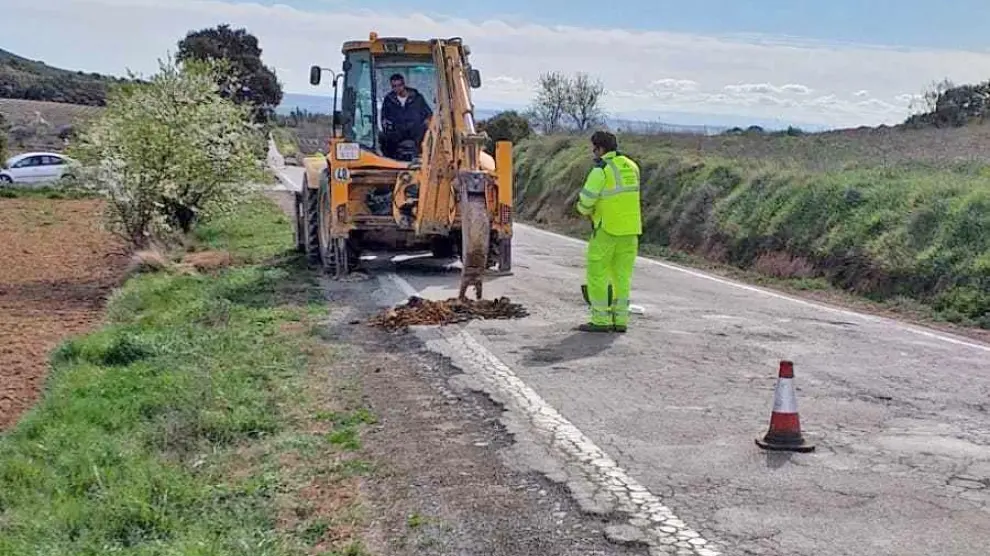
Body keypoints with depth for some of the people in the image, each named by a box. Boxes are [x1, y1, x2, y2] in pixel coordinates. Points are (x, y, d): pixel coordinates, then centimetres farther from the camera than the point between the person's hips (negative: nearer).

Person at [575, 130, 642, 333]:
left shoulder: (600, 170, -14)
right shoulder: (632, 167, 9)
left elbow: (585, 202, -14)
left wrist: (585, 210, 9)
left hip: (607, 228, -7)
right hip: (630, 228, 7)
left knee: (597, 274, 2)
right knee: (622, 275, 11)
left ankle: (601, 321, 1)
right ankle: (620, 320, 10)